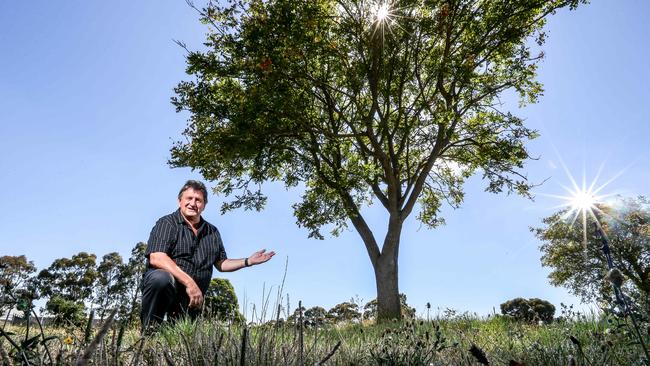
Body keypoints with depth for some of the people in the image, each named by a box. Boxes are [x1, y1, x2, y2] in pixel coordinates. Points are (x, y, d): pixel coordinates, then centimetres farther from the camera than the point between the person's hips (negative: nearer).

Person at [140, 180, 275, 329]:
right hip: (163, 285, -5)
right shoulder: (167, 223, -5)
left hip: (192, 299, 5)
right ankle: (149, 329, -12)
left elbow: (221, 264, 19)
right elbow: (156, 258, -20)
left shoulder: (212, 232, 12)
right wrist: (189, 282, -27)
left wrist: (248, 261, 6)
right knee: (161, 278, -35)